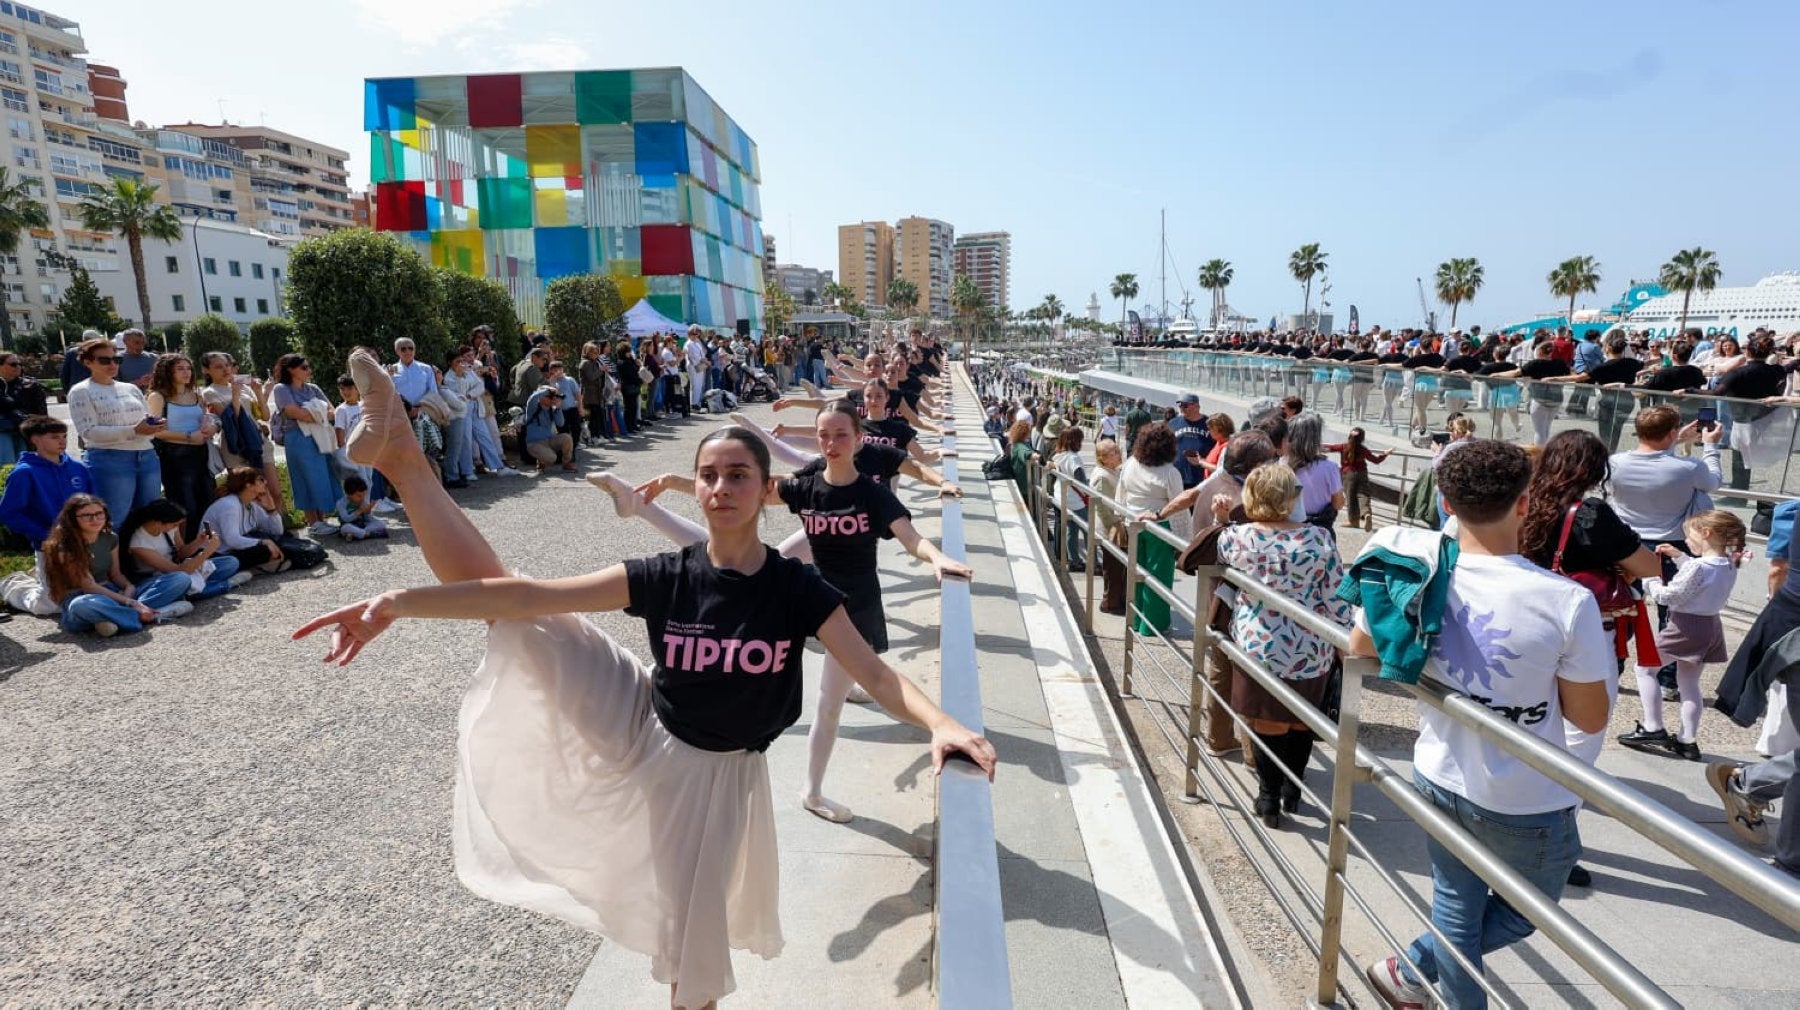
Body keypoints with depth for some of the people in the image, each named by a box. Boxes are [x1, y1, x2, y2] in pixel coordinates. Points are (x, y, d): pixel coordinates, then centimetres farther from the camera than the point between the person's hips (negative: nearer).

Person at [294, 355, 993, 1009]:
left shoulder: (800, 590, -17)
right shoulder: (665, 577, -15)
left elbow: (871, 671, -22)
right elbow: (534, 596, -17)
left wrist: (940, 724, -40)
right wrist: (398, 603, -23)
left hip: (712, 768, -1)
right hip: (635, 722, 1)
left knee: (695, 937, 13)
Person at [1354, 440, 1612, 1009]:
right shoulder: (1567, 602, -23)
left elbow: (1359, 651, 2)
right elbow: (1591, 719, -12)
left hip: (1438, 780, 3)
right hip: (1527, 804, -3)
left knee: (1455, 907, 23)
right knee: (1526, 910, 26)